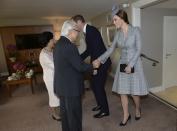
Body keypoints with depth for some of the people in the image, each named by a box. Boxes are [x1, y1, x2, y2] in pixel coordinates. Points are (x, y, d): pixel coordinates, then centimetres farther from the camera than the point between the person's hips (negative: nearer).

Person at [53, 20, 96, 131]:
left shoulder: (59, 44, 9)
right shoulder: (69, 46, -23)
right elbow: (80, 66, -22)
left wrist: (89, 68, 13)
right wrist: (92, 67, -3)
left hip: (62, 86, 10)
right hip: (71, 87, -10)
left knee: (65, 113, 23)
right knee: (74, 114, 9)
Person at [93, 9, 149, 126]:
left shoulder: (135, 30, -10)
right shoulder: (118, 33, 4)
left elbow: (139, 50, -13)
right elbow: (111, 49, 6)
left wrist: (130, 65, -19)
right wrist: (99, 59, -3)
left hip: (134, 64, -4)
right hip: (122, 65, 5)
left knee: (134, 92, 5)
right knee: (122, 92, 8)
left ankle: (138, 109, 38)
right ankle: (126, 115, 28)